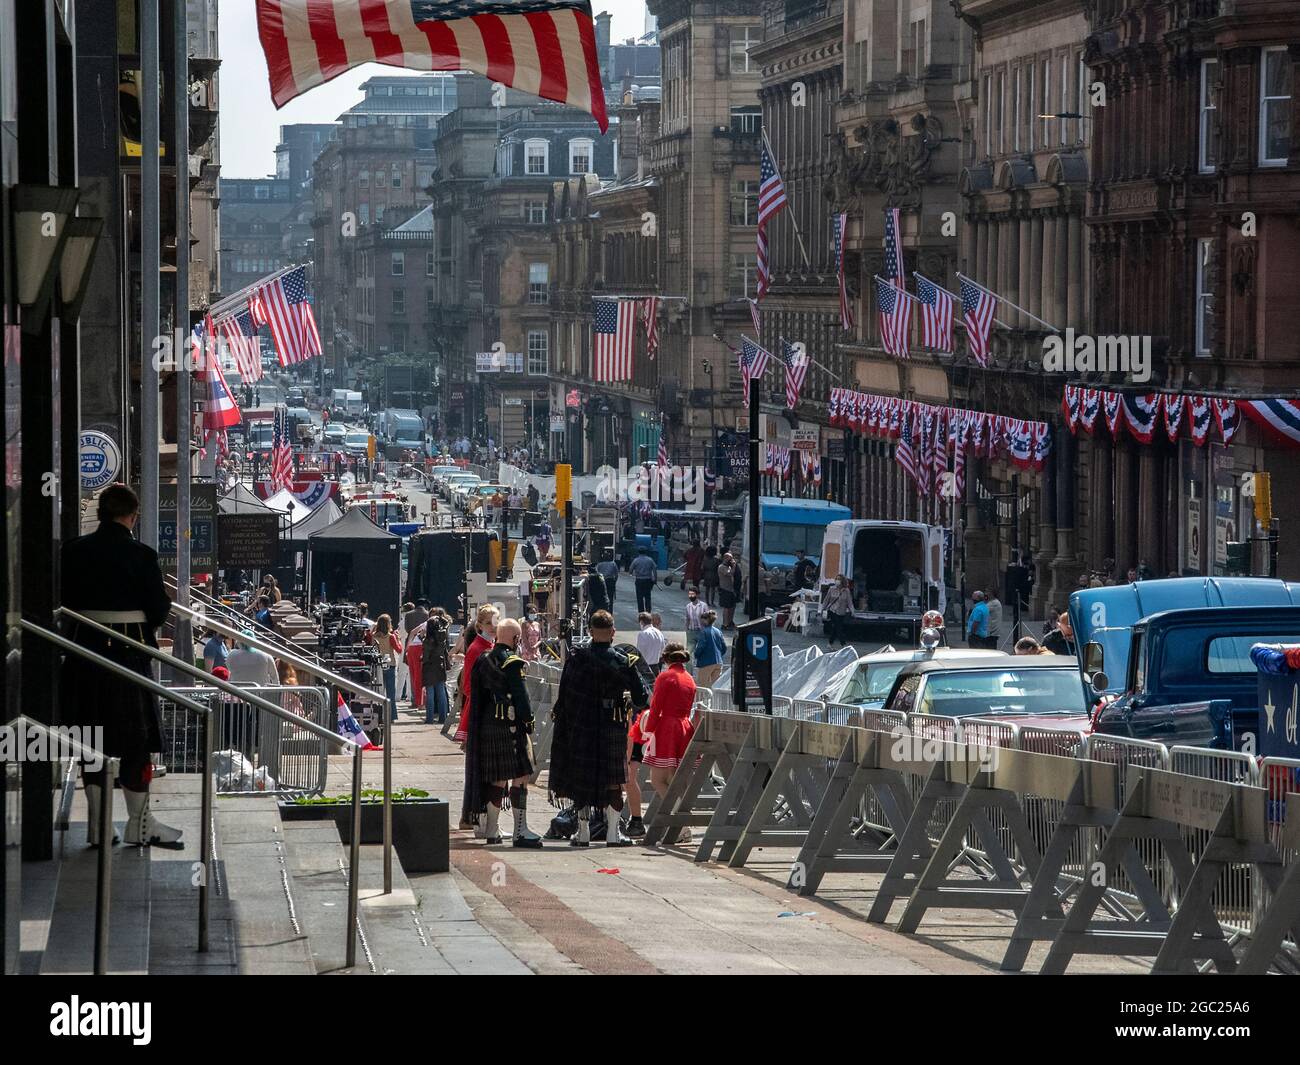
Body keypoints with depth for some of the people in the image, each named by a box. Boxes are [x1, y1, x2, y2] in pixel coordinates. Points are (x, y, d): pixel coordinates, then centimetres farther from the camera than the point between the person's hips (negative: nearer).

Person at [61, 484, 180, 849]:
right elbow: (158, 609, -7)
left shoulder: (74, 551, -1)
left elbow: (65, 600, 5)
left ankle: (98, 823, 12)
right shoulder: (141, 556, -11)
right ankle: (139, 823, 10)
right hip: (130, 650, -3)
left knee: (93, 737, 10)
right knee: (136, 736, 7)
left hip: (85, 650, 3)